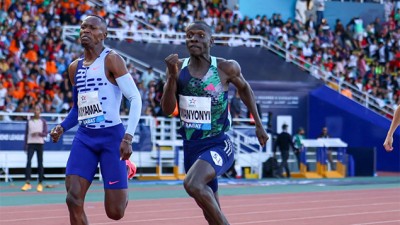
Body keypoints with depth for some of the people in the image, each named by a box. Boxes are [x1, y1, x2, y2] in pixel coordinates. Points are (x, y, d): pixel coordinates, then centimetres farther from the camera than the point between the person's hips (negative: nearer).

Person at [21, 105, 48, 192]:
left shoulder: (43, 121, 6)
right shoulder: (29, 121, 9)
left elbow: (45, 133, -2)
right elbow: (26, 133, 9)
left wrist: (38, 133, -21)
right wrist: (26, 145, 3)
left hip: (40, 144, 0)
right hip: (31, 143, 0)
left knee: (40, 163, 0)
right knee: (28, 162, -13)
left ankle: (40, 184, 6)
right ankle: (27, 183, -16)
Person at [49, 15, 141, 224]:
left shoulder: (111, 60, -8)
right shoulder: (74, 67, 12)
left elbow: (135, 98, -13)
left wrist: (128, 137, -22)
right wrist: (62, 127, 6)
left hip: (111, 136, -5)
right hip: (84, 137, 6)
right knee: (73, 199, -13)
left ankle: (125, 170, 33)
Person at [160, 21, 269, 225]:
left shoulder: (226, 68, -10)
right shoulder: (179, 68, -2)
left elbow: (244, 88, 10)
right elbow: (168, 109, -7)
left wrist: (258, 124, 13)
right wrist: (172, 76, -20)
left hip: (218, 145, -5)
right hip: (191, 146, 5)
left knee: (193, 184, -32)